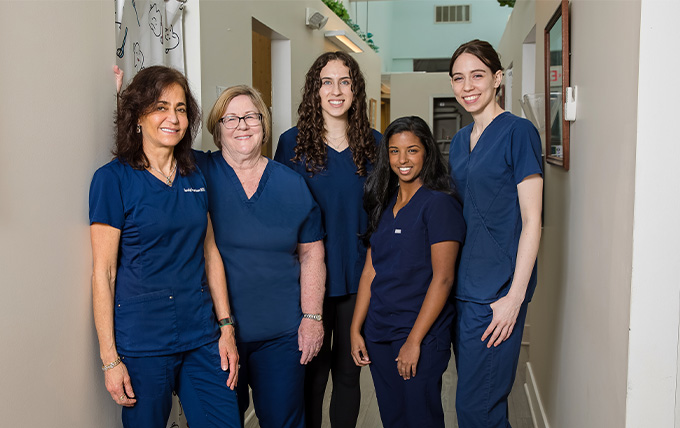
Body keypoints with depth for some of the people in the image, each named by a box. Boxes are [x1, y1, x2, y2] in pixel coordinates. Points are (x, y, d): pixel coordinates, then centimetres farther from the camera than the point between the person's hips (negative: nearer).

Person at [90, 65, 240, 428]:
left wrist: (226, 328, 7)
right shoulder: (113, 179, -8)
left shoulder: (194, 177, 7)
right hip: (142, 343, -4)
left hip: (201, 337, 5)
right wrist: (110, 358, -10)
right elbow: (103, 273, -9)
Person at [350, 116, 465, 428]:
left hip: (422, 335, -6)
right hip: (378, 334, 6)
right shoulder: (383, 204, 10)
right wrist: (355, 329, 6)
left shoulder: (439, 203, -10)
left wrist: (414, 340, -16)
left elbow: (442, 278, -15)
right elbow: (370, 270, 10)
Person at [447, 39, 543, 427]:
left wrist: (514, 297, -17)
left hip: (497, 291, -7)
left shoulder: (518, 132, -9)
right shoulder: (460, 141, 13)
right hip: (462, 286, 7)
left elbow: (531, 221, -12)